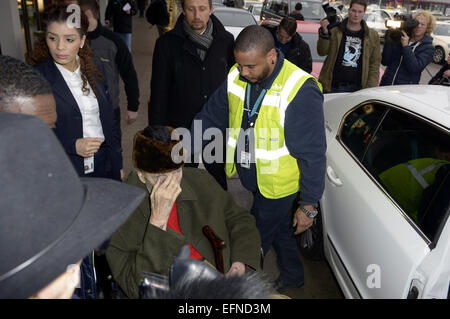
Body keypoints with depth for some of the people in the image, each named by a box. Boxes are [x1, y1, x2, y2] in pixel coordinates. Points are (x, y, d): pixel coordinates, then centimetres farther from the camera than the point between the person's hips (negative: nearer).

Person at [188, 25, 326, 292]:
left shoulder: (301, 92, -27)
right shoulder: (236, 77, -8)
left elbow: (313, 154, -23)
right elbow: (210, 118, 1)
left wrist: (309, 207, -19)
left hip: (277, 184, -6)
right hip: (250, 177, 7)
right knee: (280, 229, 27)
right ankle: (293, 276, 53)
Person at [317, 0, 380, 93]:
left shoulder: (372, 35, 8)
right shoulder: (335, 30, 4)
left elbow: (375, 63, 7)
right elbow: (322, 52, -3)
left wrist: (370, 89, -2)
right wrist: (324, 32, -19)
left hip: (356, 89, 1)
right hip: (332, 86, 0)